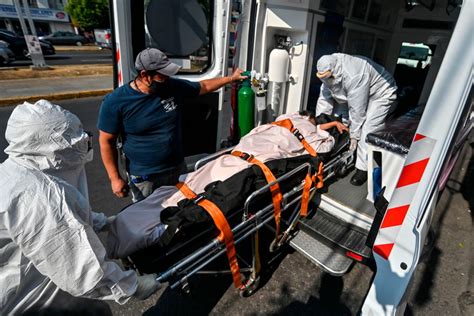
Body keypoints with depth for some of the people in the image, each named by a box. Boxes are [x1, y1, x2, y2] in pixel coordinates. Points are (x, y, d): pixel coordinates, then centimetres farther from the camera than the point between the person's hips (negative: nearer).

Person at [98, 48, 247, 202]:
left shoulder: (173, 86, -7)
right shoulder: (115, 102, -16)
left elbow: (203, 86, 9)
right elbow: (106, 141, -9)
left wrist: (230, 78, 12)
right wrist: (115, 178, -9)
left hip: (178, 168, 4)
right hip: (144, 178, -3)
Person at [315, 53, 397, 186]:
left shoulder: (354, 77, -40)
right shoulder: (331, 72, -17)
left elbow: (357, 110, -34)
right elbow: (325, 97, -10)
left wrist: (354, 135, -25)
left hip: (381, 94, -8)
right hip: (357, 94, 8)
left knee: (366, 131, -18)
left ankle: (363, 169, -8)